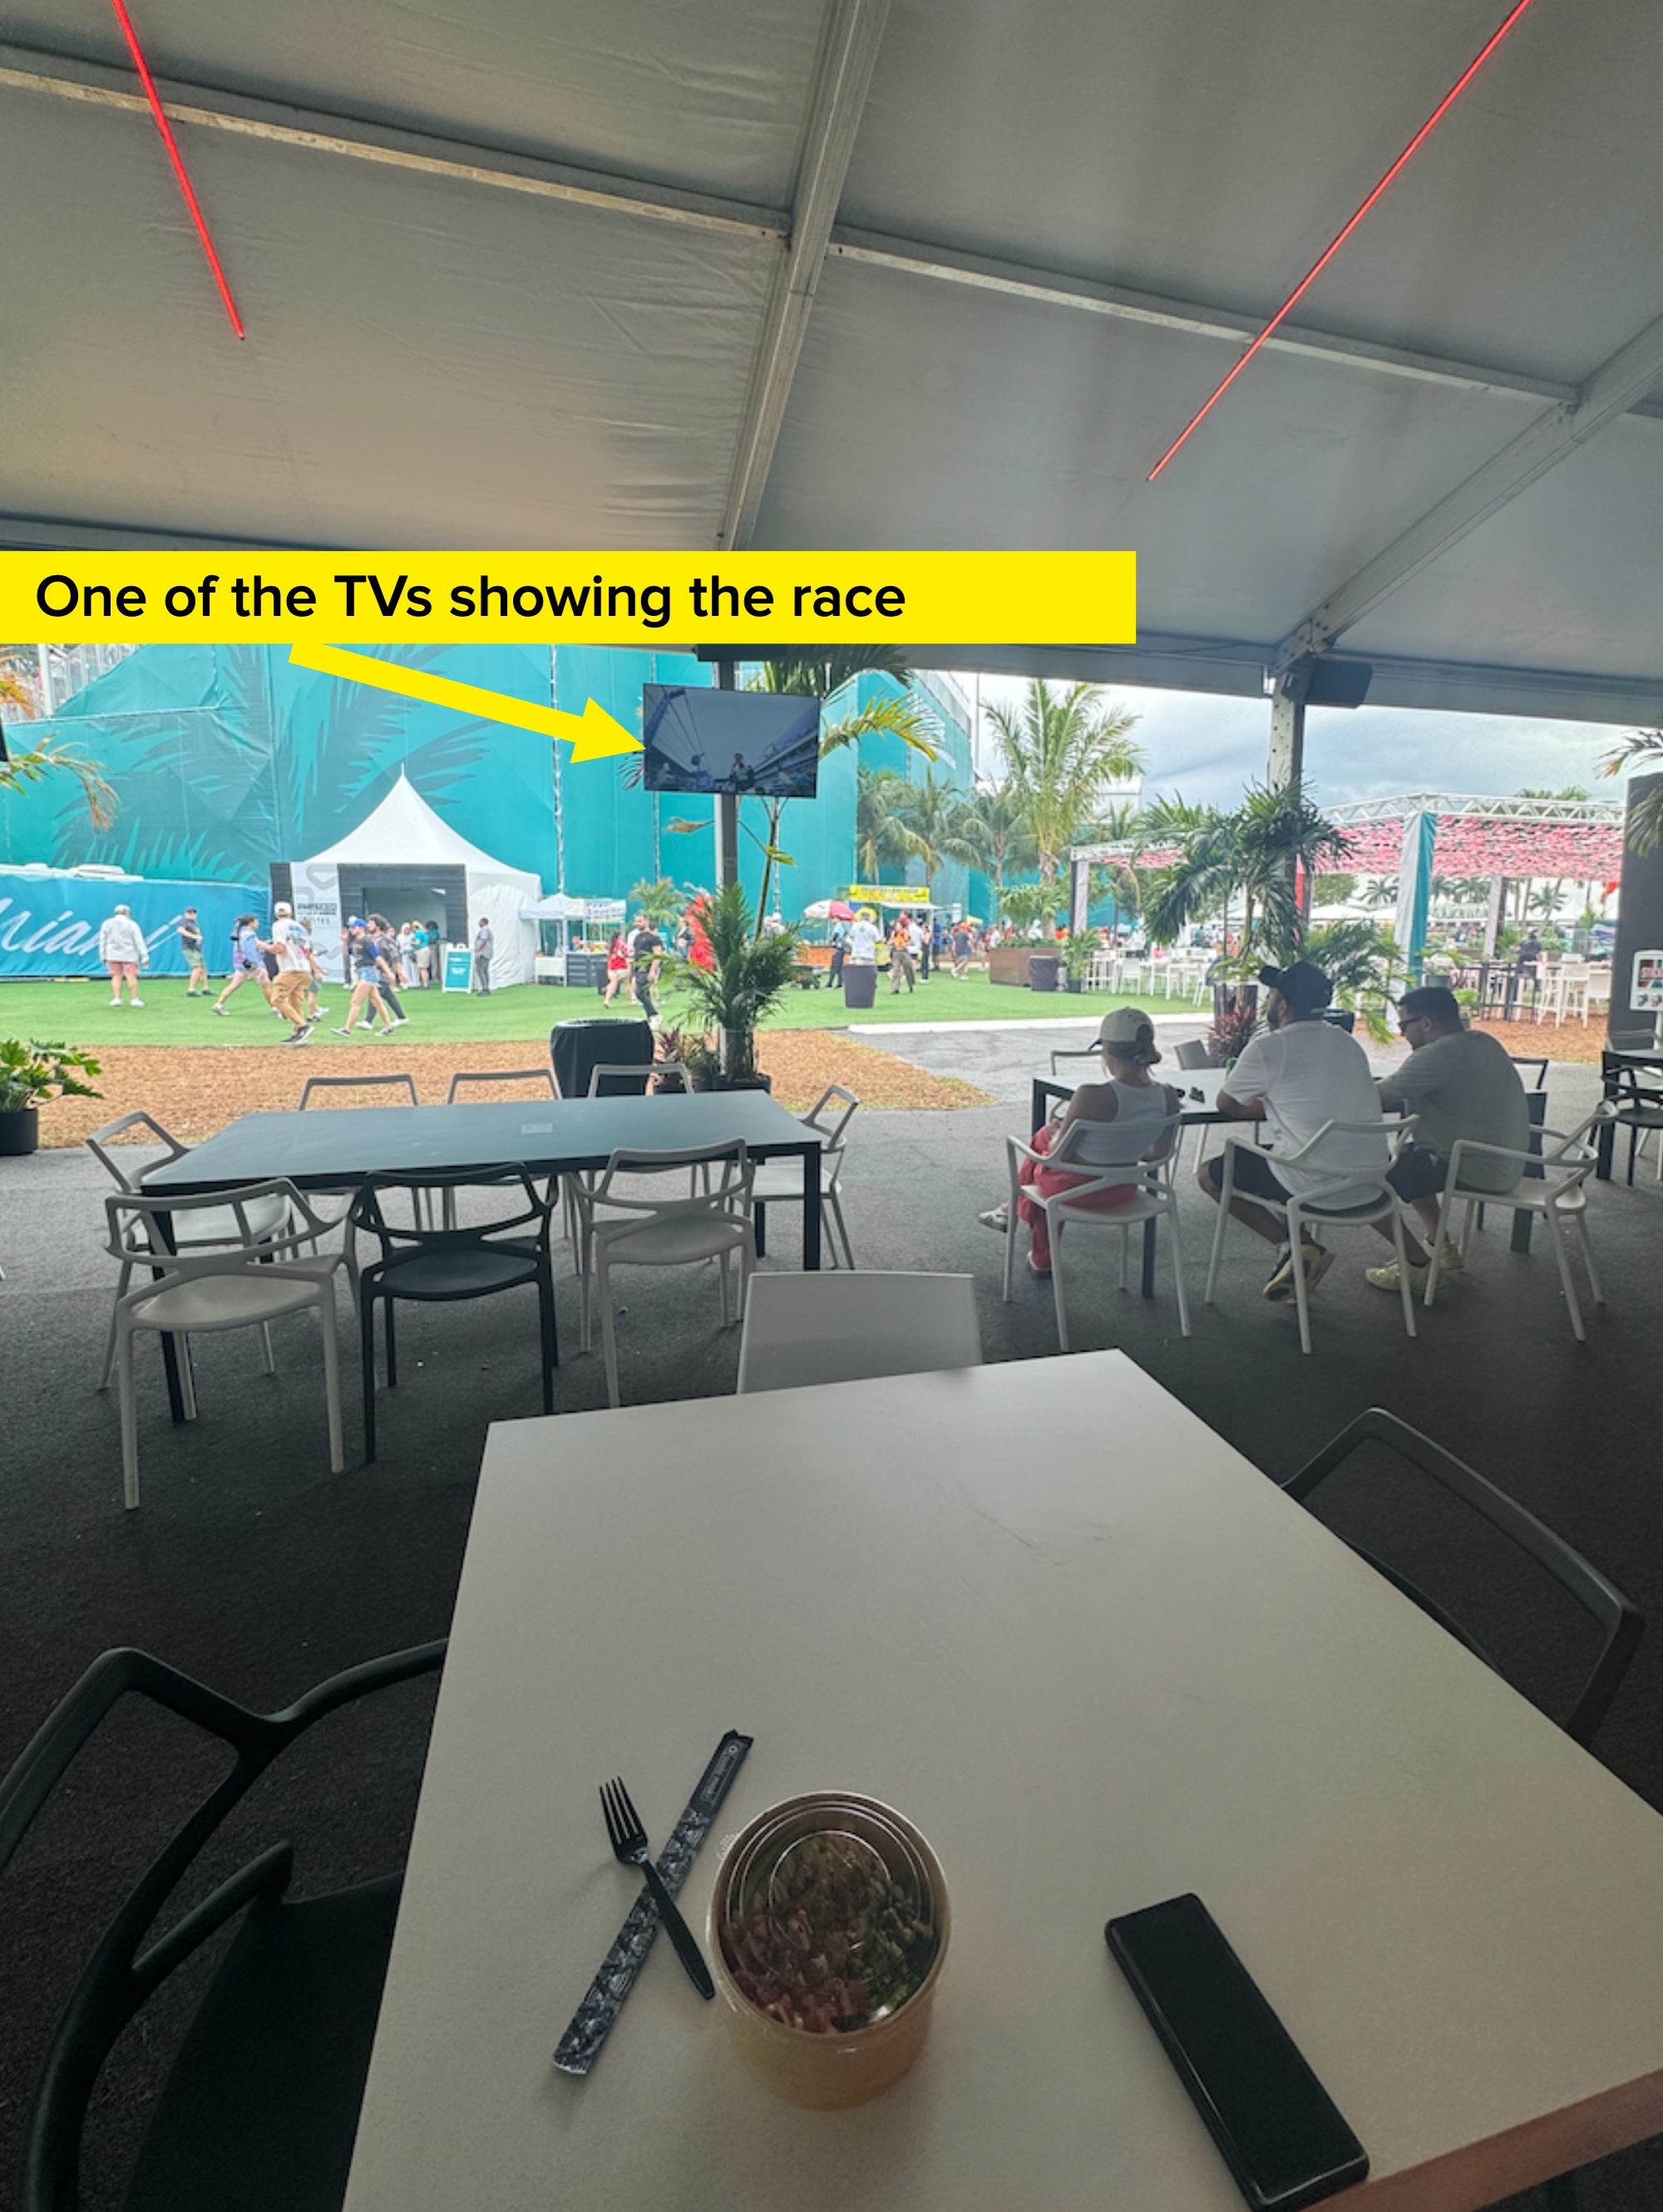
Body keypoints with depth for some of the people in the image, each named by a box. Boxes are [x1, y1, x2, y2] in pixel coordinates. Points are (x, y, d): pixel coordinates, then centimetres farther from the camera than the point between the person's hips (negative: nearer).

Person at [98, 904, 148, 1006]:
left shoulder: (107, 924, 8)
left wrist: (103, 956, 16)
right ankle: (134, 999, -3)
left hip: (113, 956, 3)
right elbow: (139, 942, -6)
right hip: (129, 956, -3)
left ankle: (116, 998, 1)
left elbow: (103, 941, 10)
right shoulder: (132, 924, -3)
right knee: (131, 977, -2)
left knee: (116, 977, 7)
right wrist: (145, 957, -7)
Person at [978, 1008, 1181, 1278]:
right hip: (1122, 1192, 5)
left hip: (1075, 1188, -5)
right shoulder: (1167, 1096, -13)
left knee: (1043, 1138, 25)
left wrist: (1055, 1132, 3)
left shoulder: (1092, 1096, -30)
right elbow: (1159, 1154, 1)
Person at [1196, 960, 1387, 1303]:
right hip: (1370, 1181, 8)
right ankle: (1303, 1249, 22)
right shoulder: (1349, 1043, 13)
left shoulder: (1268, 1047, -8)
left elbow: (1226, 1105, 3)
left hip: (1317, 1184, -7)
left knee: (1210, 1174, 10)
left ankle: (1291, 1245, -1)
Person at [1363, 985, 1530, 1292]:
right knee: (1408, 1155, 29)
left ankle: (1419, 1266, 5)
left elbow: (1377, 1098, -20)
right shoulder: (1484, 1043, 10)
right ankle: (1444, 1250, 29)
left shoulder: (1440, 1054, -21)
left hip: (1475, 1170, -10)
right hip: (1506, 1163, 10)